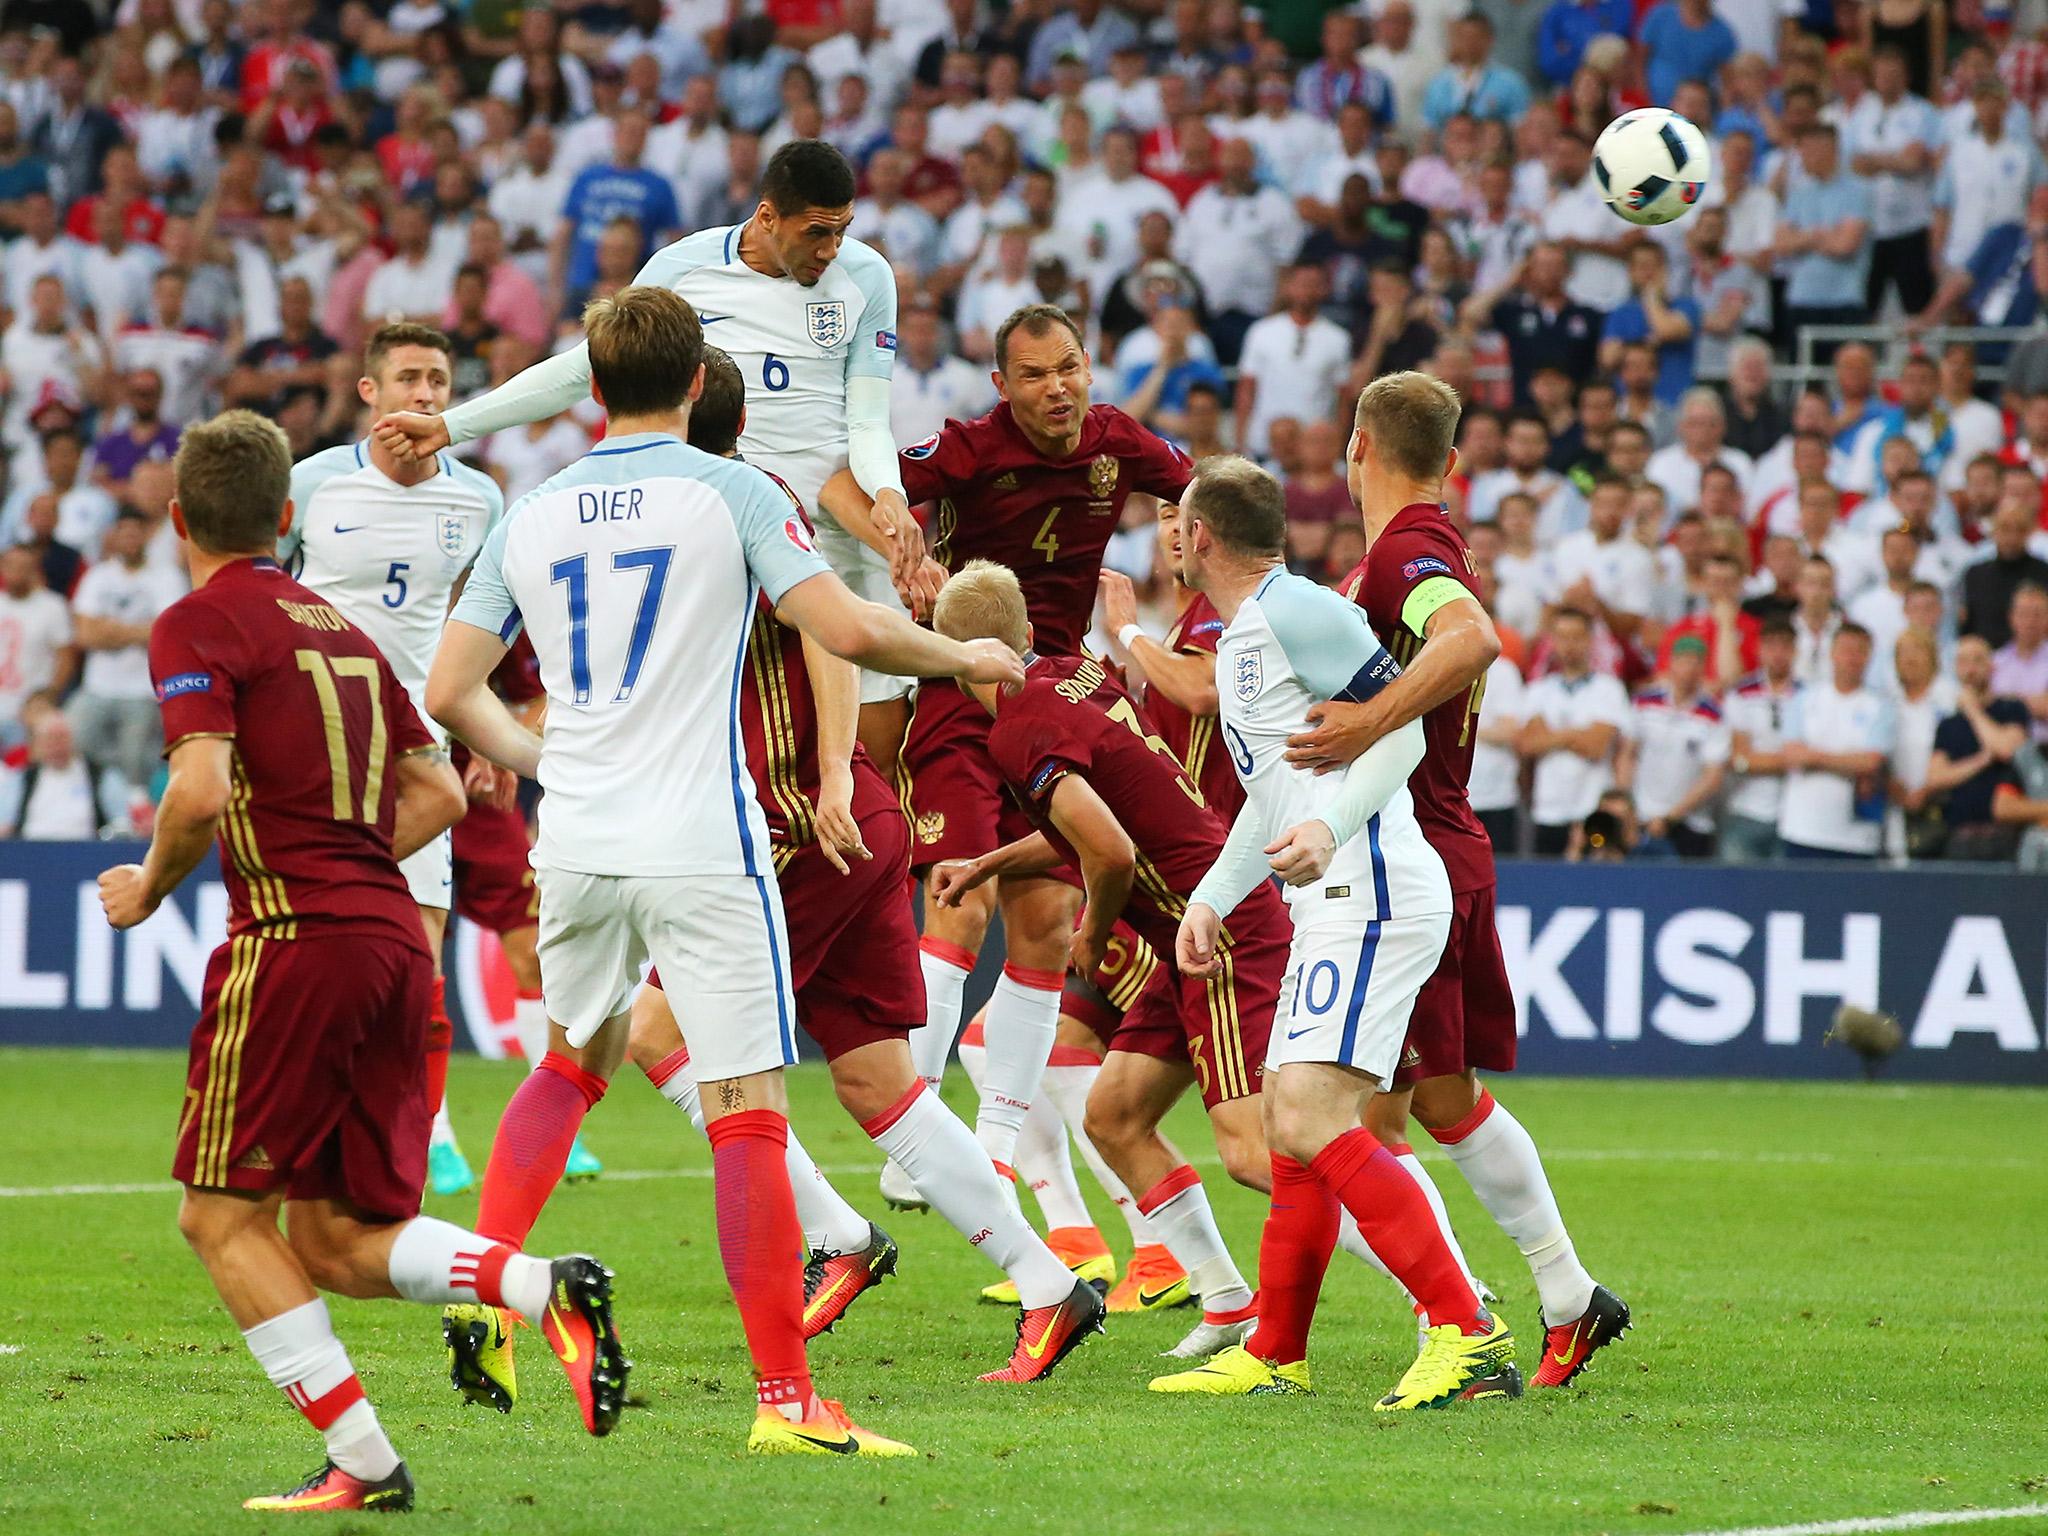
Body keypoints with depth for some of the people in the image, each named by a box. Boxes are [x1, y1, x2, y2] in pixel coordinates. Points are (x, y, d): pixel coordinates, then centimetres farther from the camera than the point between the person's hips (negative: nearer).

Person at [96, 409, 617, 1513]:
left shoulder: (198, 625, -4)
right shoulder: (340, 629, 20)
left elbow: (201, 791, -17)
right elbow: (437, 792, 22)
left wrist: (149, 889, 0)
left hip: (296, 942, -8)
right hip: (394, 939, 8)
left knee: (223, 1216, 2)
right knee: (336, 1240, 12)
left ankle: (361, 1461, -6)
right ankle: (545, 1285, -11)